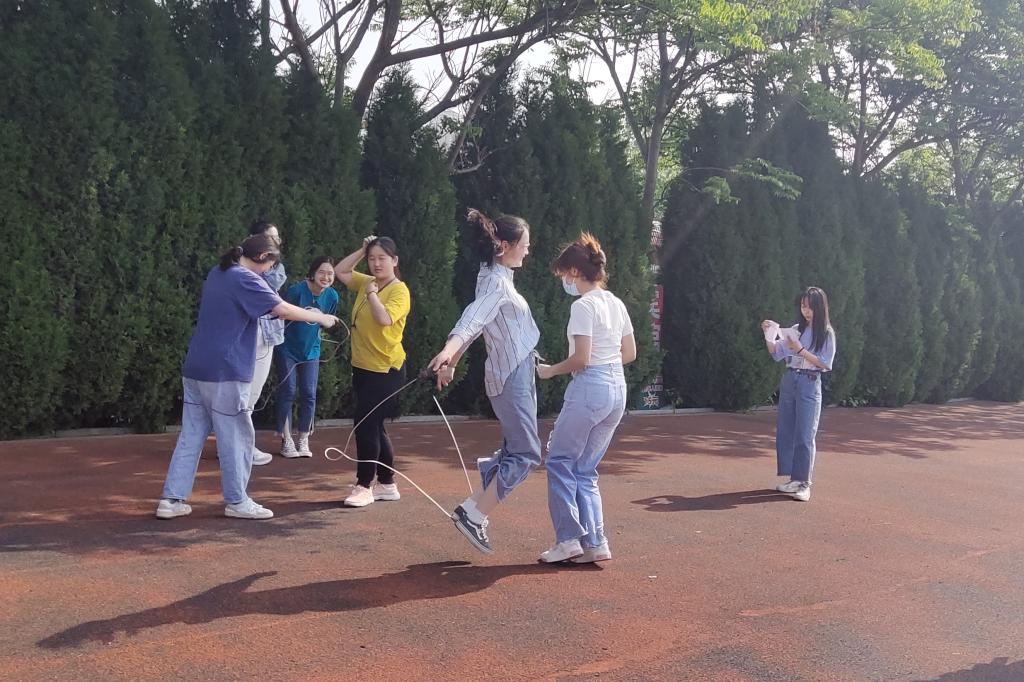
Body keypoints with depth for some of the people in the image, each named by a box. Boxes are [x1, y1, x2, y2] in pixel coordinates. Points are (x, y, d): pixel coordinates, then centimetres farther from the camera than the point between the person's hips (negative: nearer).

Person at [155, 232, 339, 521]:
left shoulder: (217, 273, 15)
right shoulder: (245, 279, -13)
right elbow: (283, 309, -21)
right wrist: (320, 318, -8)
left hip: (196, 368, 9)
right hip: (224, 372, -9)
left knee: (191, 436, 11)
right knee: (236, 438, 2)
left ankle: (171, 499, 12)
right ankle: (237, 501, 11)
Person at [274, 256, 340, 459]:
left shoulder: (332, 296, -8)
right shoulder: (297, 290, -22)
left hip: (311, 351, 4)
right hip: (287, 349, -4)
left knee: (309, 394, 2)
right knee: (287, 392, 0)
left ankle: (303, 441, 13)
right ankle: (287, 441, 9)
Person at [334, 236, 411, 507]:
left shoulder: (399, 290, -14)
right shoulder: (366, 283, 10)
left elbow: (384, 319, -29)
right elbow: (340, 271, 18)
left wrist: (372, 293, -16)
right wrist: (362, 250, 8)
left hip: (385, 370, -8)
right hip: (363, 367, 9)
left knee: (365, 425, -7)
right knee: (373, 427, 13)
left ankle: (364, 486, 4)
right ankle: (386, 484, 24)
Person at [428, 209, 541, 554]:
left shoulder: (499, 279, 15)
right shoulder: (496, 281, -15)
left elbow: (476, 322, 18)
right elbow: (472, 319, -32)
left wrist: (452, 363, 22)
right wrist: (447, 352, -49)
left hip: (517, 374, 10)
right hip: (512, 376, -10)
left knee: (515, 451, 14)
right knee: (525, 454, -7)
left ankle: (474, 509, 18)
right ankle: (472, 515, -5)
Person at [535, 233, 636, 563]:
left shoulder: (583, 306, -12)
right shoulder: (617, 304, 12)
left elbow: (581, 359, -17)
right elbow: (630, 353, 16)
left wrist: (549, 371, -3)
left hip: (589, 389, -8)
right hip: (617, 390, 8)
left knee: (560, 461, 6)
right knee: (586, 469, 15)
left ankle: (569, 539, 5)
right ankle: (595, 543, 12)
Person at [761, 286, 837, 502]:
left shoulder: (826, 333, -3)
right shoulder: (796, 329, 11)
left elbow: (824, 363, -9)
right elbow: (776, 353, 10)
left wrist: (800, 350, -17)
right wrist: (768, 334, -5)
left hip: (809, 384, -6)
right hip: (789, 381, 6)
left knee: (804, 435, -7)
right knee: (784, 432, 8)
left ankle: (804, 483, -1)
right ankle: (794, 479, 18)